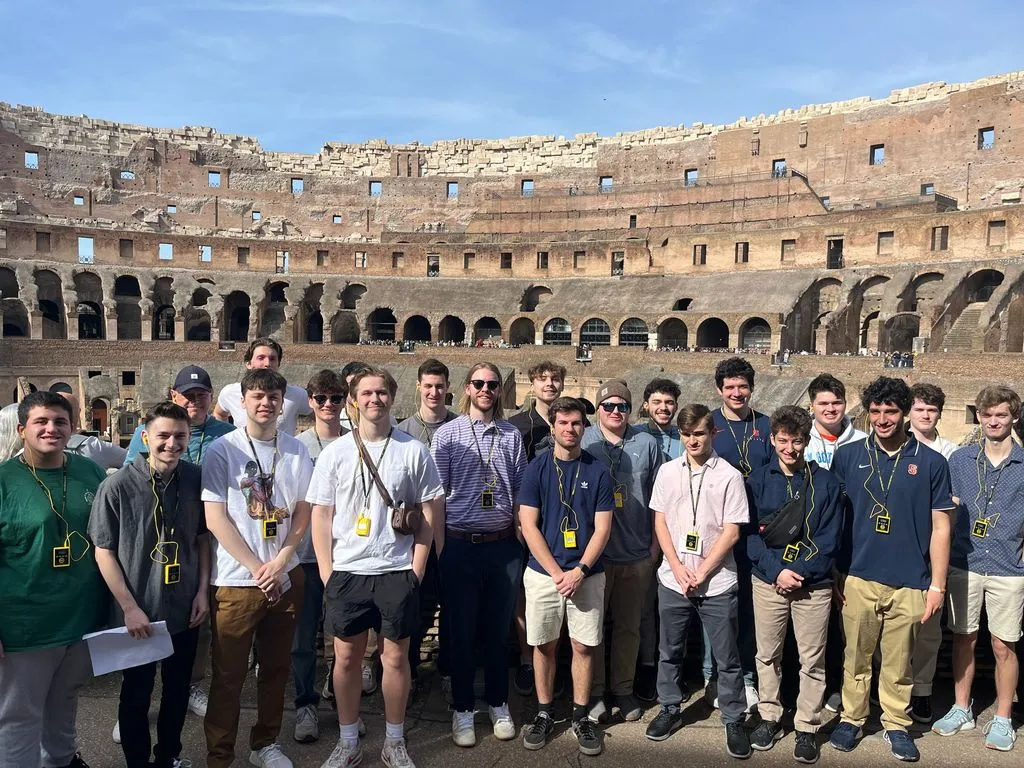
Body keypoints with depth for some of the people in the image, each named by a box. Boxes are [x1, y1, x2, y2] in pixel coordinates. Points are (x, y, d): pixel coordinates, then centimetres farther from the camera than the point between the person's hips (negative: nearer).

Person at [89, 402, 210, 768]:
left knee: (178, 691, 19)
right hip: (137, 614, -3)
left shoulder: (196, 479, -6)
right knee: (136, 696, 14)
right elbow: (103, 551, -9)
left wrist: (203, 590, 0)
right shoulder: (118, 485, -15)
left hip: (186, 611, 3)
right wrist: (130, 608, -12)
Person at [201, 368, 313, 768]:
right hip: (236, 580, -3)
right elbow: (215, 519, -9)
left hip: (285, 577, 4)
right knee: (228, 675, 6)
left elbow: (303, 511, 6)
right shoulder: (221, 450, -6)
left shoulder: (295, 450, 4)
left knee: (276, 668, 15)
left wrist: (279, 563, -7)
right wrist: (257, 569, -11)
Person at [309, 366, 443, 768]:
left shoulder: (413, 450, -1)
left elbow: (430, 511, 2)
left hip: (398, 571, -1)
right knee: (346, 657, 10)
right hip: (346, 570, 1)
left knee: (396, 656, 9)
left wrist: (417, 567, -3)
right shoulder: (335, 452, 1)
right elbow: (321, 514, 3)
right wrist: (326, 570, -2)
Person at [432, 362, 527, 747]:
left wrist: (522, 541, 5)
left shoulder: (511, 434, 6)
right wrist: (441, 549, -3)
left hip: (503, 545, 2)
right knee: (462, 631, 8)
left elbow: (521, 491, 10)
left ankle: (498, 705, 29)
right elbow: (436, 496, -1)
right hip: (460, 545, -2)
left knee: (499, 629, 12)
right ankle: (463, 710, 24)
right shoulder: (447, 434, -1)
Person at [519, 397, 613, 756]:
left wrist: (580, 571, -12)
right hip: (543, 573, 0)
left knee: (583, 646, 7)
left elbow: (602, 528, -2)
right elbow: (528, 526, -5)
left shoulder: (598, 471, -1)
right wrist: (557, 573, -10)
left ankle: (581, 716, 22)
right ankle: (544, 714, 25)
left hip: (586, 574, 0)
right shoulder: (536, 468, -2)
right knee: (544, 645, 9)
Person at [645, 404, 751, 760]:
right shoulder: (667, 471, 3)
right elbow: (660, 522, 5)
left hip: (717, 583, -2)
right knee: (669, 652, 15)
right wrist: (678, 569, -5)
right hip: (673, 579, 3)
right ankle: (669, 710, 31)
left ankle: (734, 720, 23)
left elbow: (732, 532, -7)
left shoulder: (729, 476, -6)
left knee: (727, 658, 7)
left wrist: (701, 573, -10)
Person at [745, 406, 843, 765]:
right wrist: (777, 571, -14)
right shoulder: (758, 480, 0)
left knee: (812, 661, 7)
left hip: (813, 586, -1)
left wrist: (799, 572, -14)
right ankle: (769, 717, 29)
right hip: (768, 582, 1)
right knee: (767, 656, 13)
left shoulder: (826, 483, -2)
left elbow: (829, 540, -4)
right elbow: (750, 534, -3)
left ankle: (807, 728, 22)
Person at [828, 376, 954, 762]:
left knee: (899, 662, 11)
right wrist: (832, 571, 4)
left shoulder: (930, 462, 0)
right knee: (856, 658, 11)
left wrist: (937, 584, 0)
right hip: (858, 578, 1)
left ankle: (896, 723, 29)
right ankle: (852, 718, 28)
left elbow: (940, 527, 2)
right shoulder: (847, 456, 1)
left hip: (909, 583, 0)